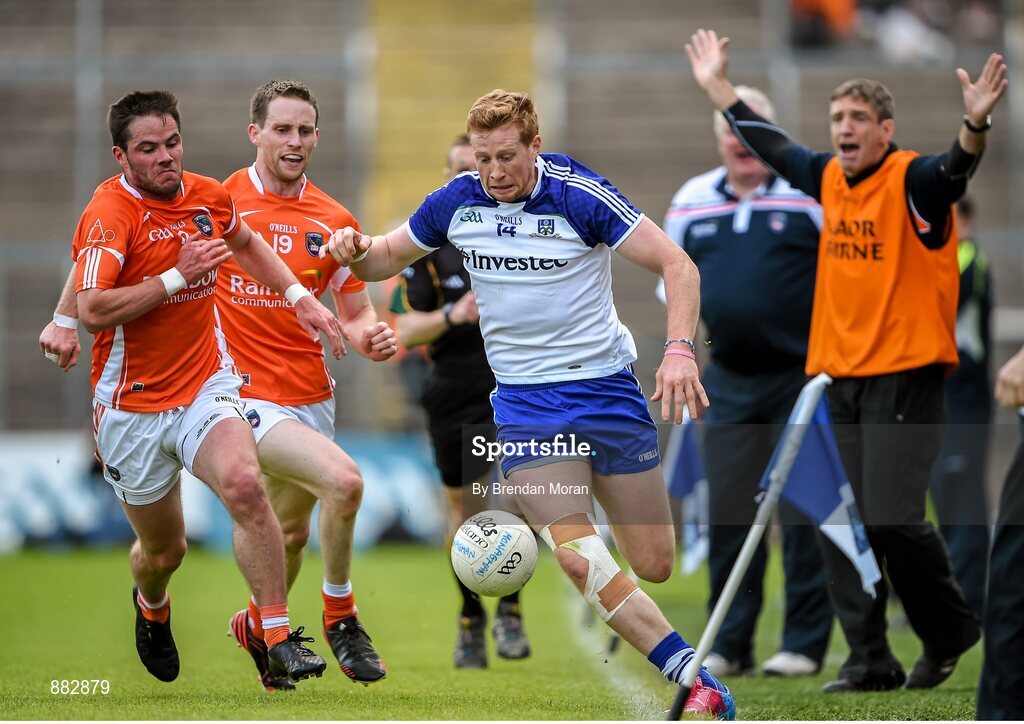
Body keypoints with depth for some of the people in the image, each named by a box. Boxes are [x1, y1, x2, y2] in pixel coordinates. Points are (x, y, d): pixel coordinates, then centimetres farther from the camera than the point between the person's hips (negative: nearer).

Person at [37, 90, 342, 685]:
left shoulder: (210, 197, 2)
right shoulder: (110, 214, -16)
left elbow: (246, 242, 27)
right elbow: (92, 310, -29)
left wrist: (299, 296, 18)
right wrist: (178, 276, -25)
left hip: (206, 385, 3)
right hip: (132, 406, -3)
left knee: (245, 484, -28)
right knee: (163, 550, 10)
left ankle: (280, 640, -25)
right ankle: (152, 606, 50)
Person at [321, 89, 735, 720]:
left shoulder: (581, 195, -14)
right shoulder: (457, 201, -2)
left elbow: (677, 265, -14)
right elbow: (390, 258, 13)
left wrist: (680, 349, -29)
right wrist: (358, 251, -11)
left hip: (606, 384, -2)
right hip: (525, 400, 2)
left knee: (655, 566, 0)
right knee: (578, 558, -19)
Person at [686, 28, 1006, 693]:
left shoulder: (912, 181, -10)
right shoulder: (829, 178, 9)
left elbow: (953, 171, -31)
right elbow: (770, 143, 25)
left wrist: (976, 125, -51)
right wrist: (718, 86, 32)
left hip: (905, 376, -7)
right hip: (842, 377, 7)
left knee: (892, 516, -13)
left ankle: (950, 630, 10)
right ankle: (870, 661, 9)